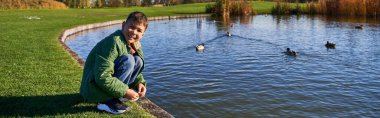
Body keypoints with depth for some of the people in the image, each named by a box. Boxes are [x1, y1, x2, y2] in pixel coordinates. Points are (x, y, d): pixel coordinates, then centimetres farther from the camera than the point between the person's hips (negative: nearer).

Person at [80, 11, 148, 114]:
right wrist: (125, 92, -23)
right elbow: (102, 77, -29)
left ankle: (115, 95, 5)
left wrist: (139, 82, -6)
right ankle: (109, 101, -16)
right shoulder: (114, 42, -24)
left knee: (138, 60, 2)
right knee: (128, 60, -25)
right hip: (93, 89, -9)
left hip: (106, 83, 9)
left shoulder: (135, 46, 4)